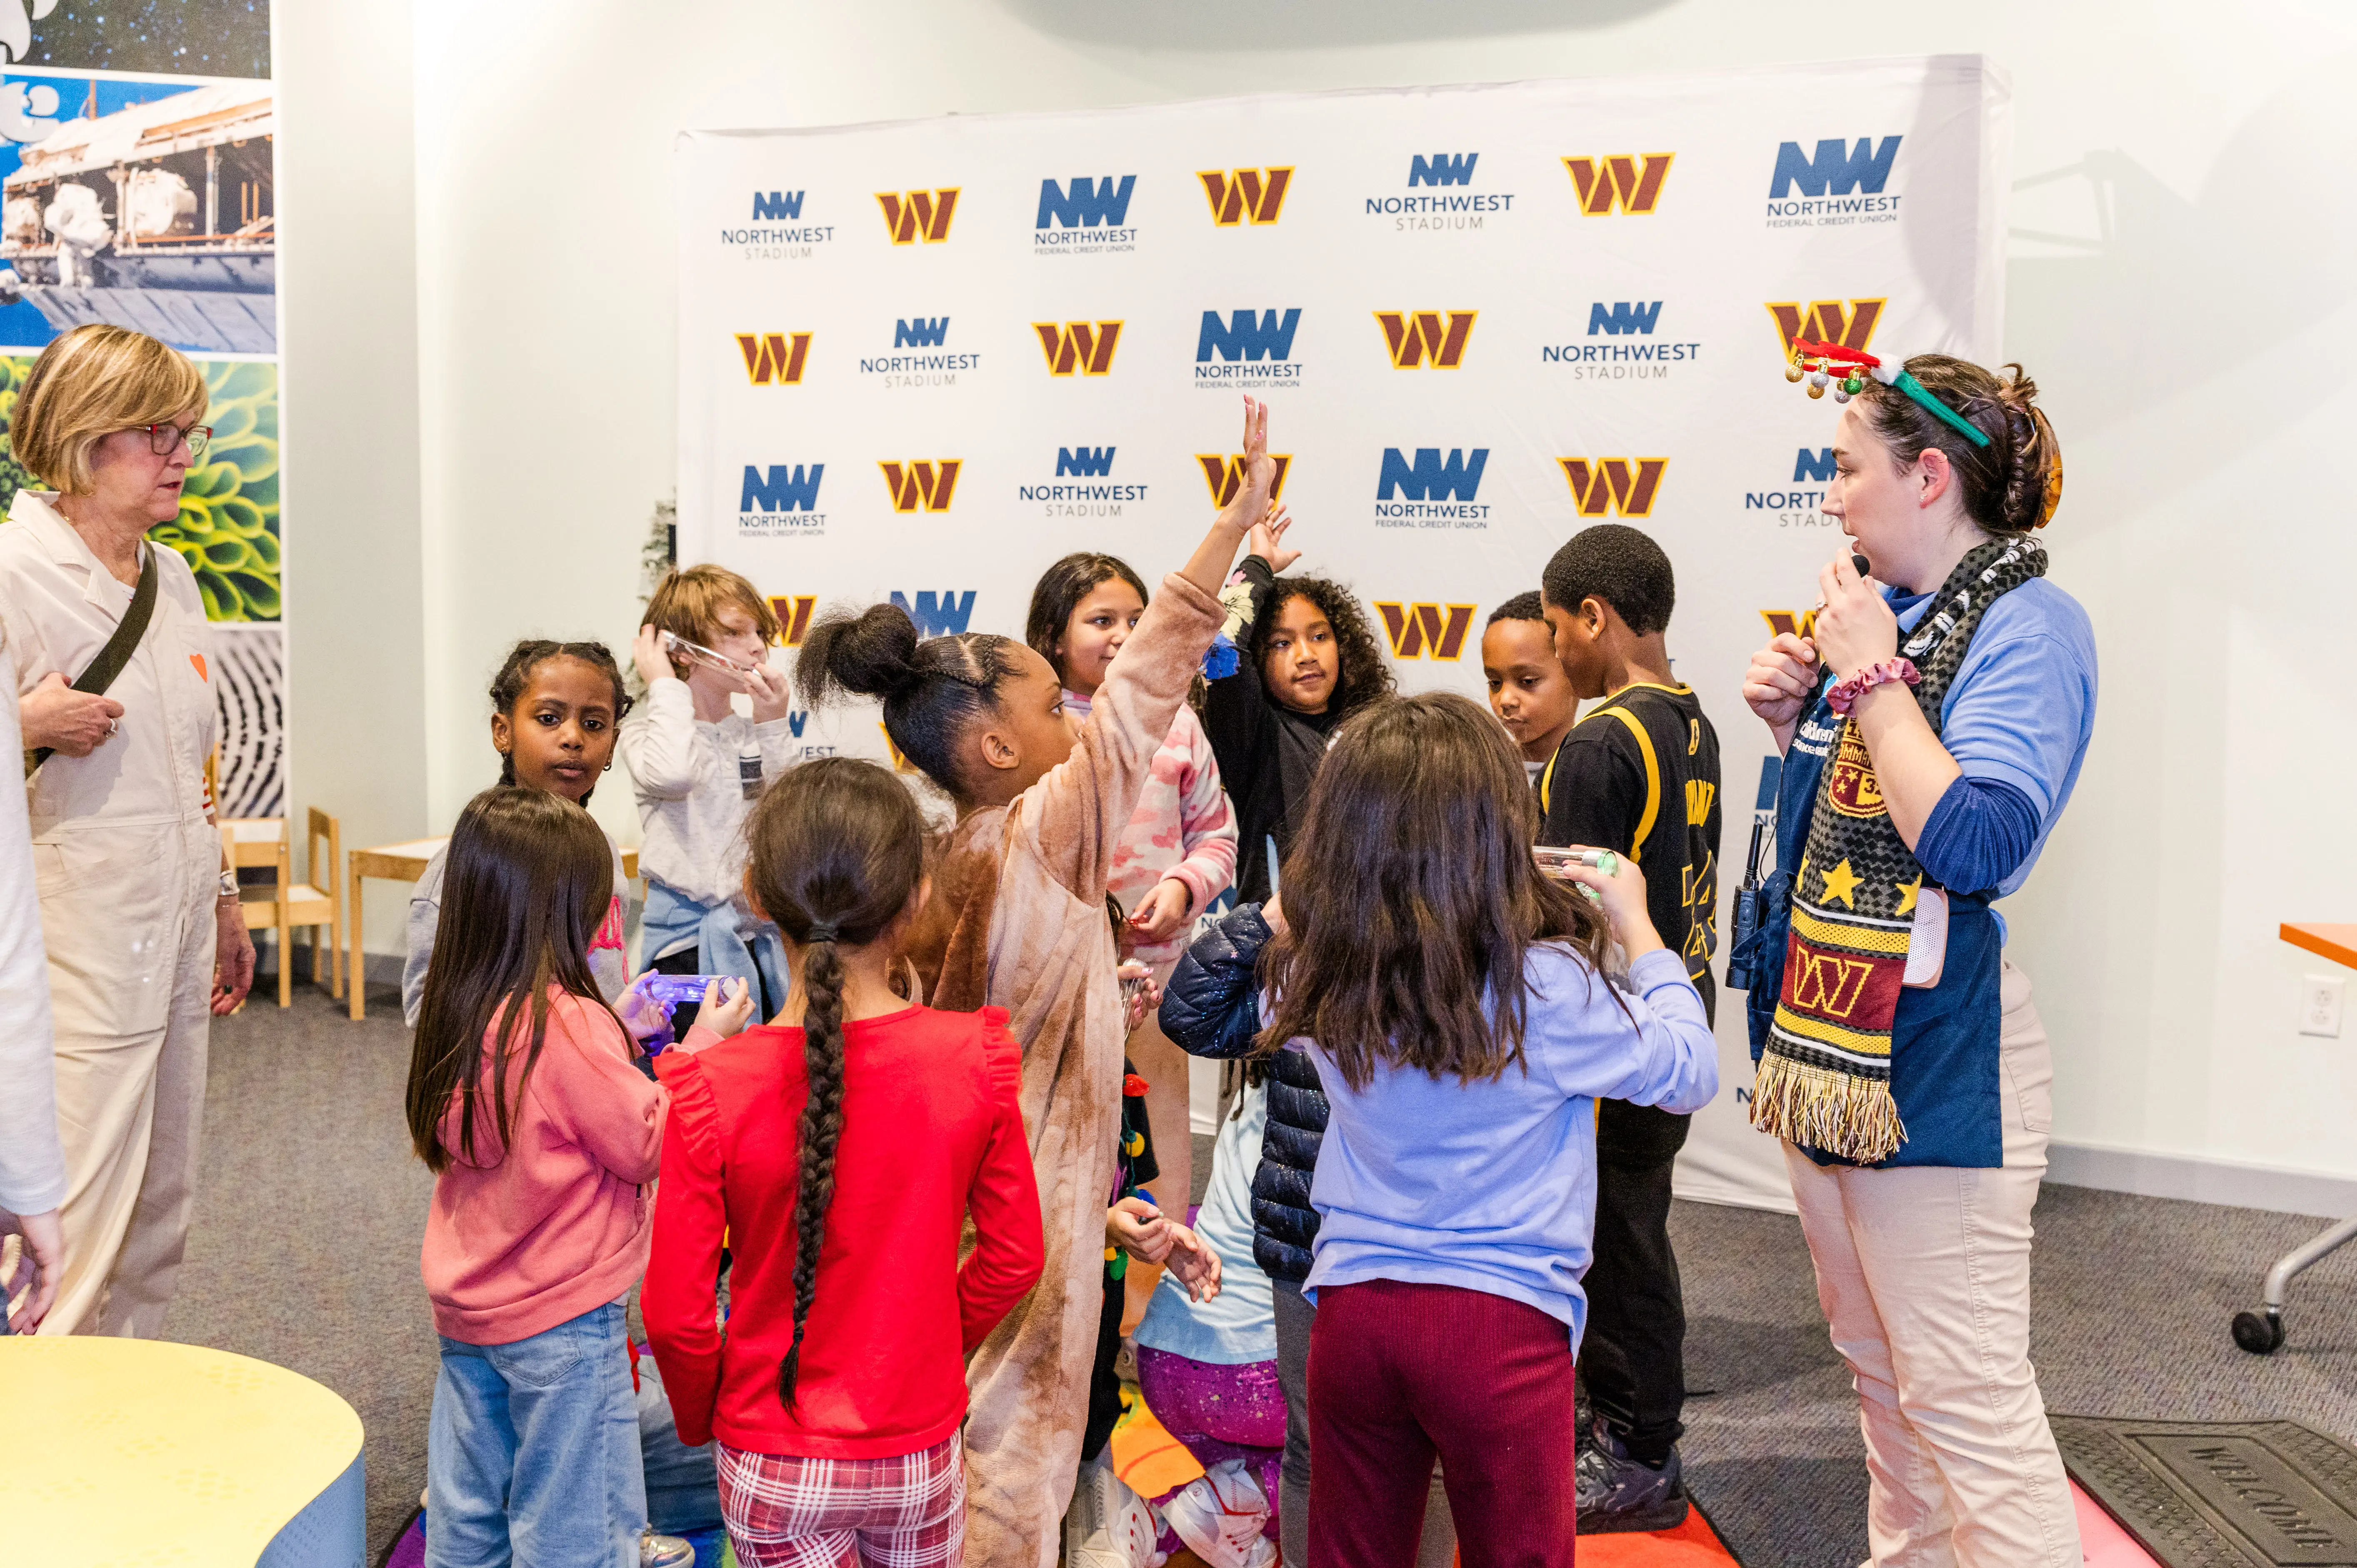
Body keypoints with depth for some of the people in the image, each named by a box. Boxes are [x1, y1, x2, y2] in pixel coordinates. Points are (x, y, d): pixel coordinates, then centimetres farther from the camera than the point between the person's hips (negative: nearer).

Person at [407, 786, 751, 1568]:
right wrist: (701, 1047, -8)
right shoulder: (570, 1026, -23)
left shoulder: (453, 1012, 0)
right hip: (561, 1321, -8)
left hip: (465, 1310, 8)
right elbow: (649, 1145, -16)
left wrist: (621, 1033, 8)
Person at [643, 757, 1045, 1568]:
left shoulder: (714, 1092, -20)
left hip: (774, 1470, -1)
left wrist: (701, 1414, 7)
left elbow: (675, 1313, -12)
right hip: (922, 1456, 2)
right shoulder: (974, 1062, -15)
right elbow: (1014, 1256, -4)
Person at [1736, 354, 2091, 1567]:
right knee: (1878, 1364, 21)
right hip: (1823, 1044, 9)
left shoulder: (2030, 625, -14)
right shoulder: (1882, 614, 10)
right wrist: (1792, 724, 3)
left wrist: (1873, 677, -20)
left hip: (1932, 1058, -9)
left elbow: (1973, 843, -27)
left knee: (1964, 1395, -3)